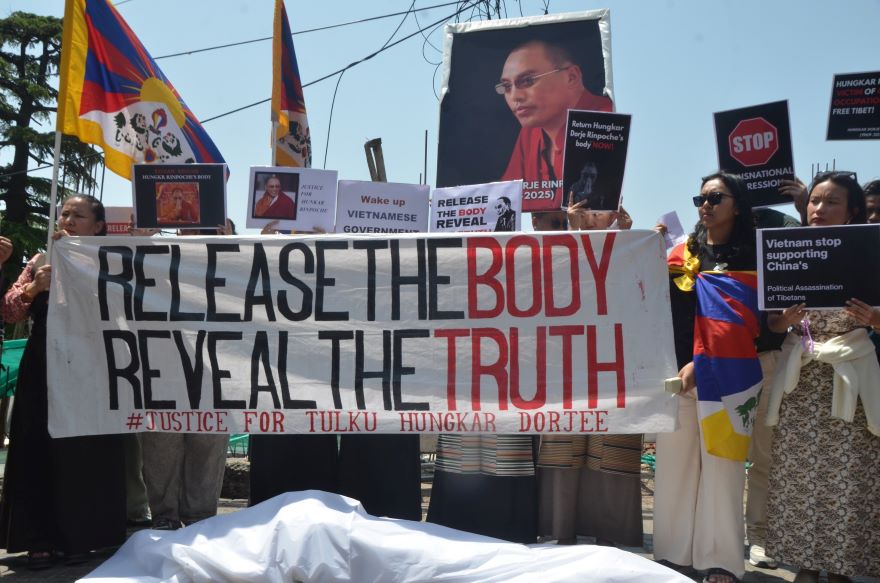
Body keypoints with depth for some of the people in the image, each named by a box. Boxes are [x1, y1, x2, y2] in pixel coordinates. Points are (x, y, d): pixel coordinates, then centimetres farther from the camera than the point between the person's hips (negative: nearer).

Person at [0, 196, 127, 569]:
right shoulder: (40, 261, 11)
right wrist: (33, 287, -14)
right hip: (43, 365, 3)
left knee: (83, 451, 2)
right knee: (39, 450, 4)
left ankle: (78, 536, 16)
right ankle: (41, 538, 14)